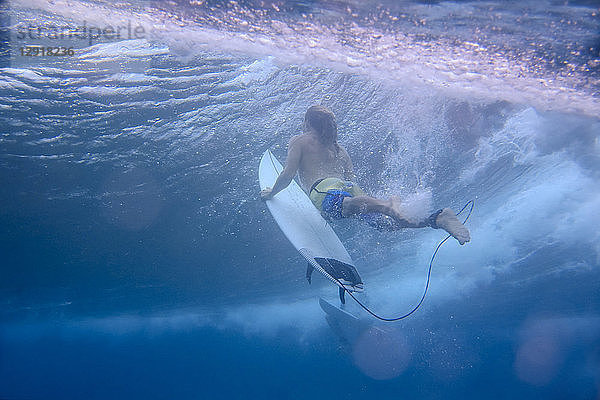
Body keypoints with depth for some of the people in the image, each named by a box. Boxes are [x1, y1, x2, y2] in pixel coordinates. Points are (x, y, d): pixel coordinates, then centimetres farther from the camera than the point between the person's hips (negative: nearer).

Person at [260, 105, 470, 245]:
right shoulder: (338, 147, 35)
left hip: (324, 190, -6)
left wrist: (271, 192, 23)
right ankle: (437, 218, -32)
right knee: (387, 221, -9)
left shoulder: (299, 141, 18)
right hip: (348, 187, 6)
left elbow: (287, 175, 6)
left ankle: (389, 204, -69)